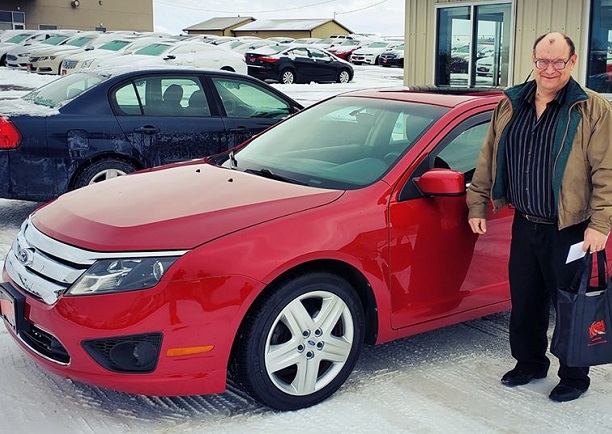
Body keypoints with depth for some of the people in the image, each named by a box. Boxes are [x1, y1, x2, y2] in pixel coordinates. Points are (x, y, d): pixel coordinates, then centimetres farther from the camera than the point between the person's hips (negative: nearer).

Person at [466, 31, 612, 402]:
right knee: (524, 302, 15)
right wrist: (477, 205, 9)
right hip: (525, 225, 5)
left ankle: (575, 377, 24)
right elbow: (488, 159, 12)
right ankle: (530, 363, 35)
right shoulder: (510, 105, 6)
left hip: (569, 230, -4)